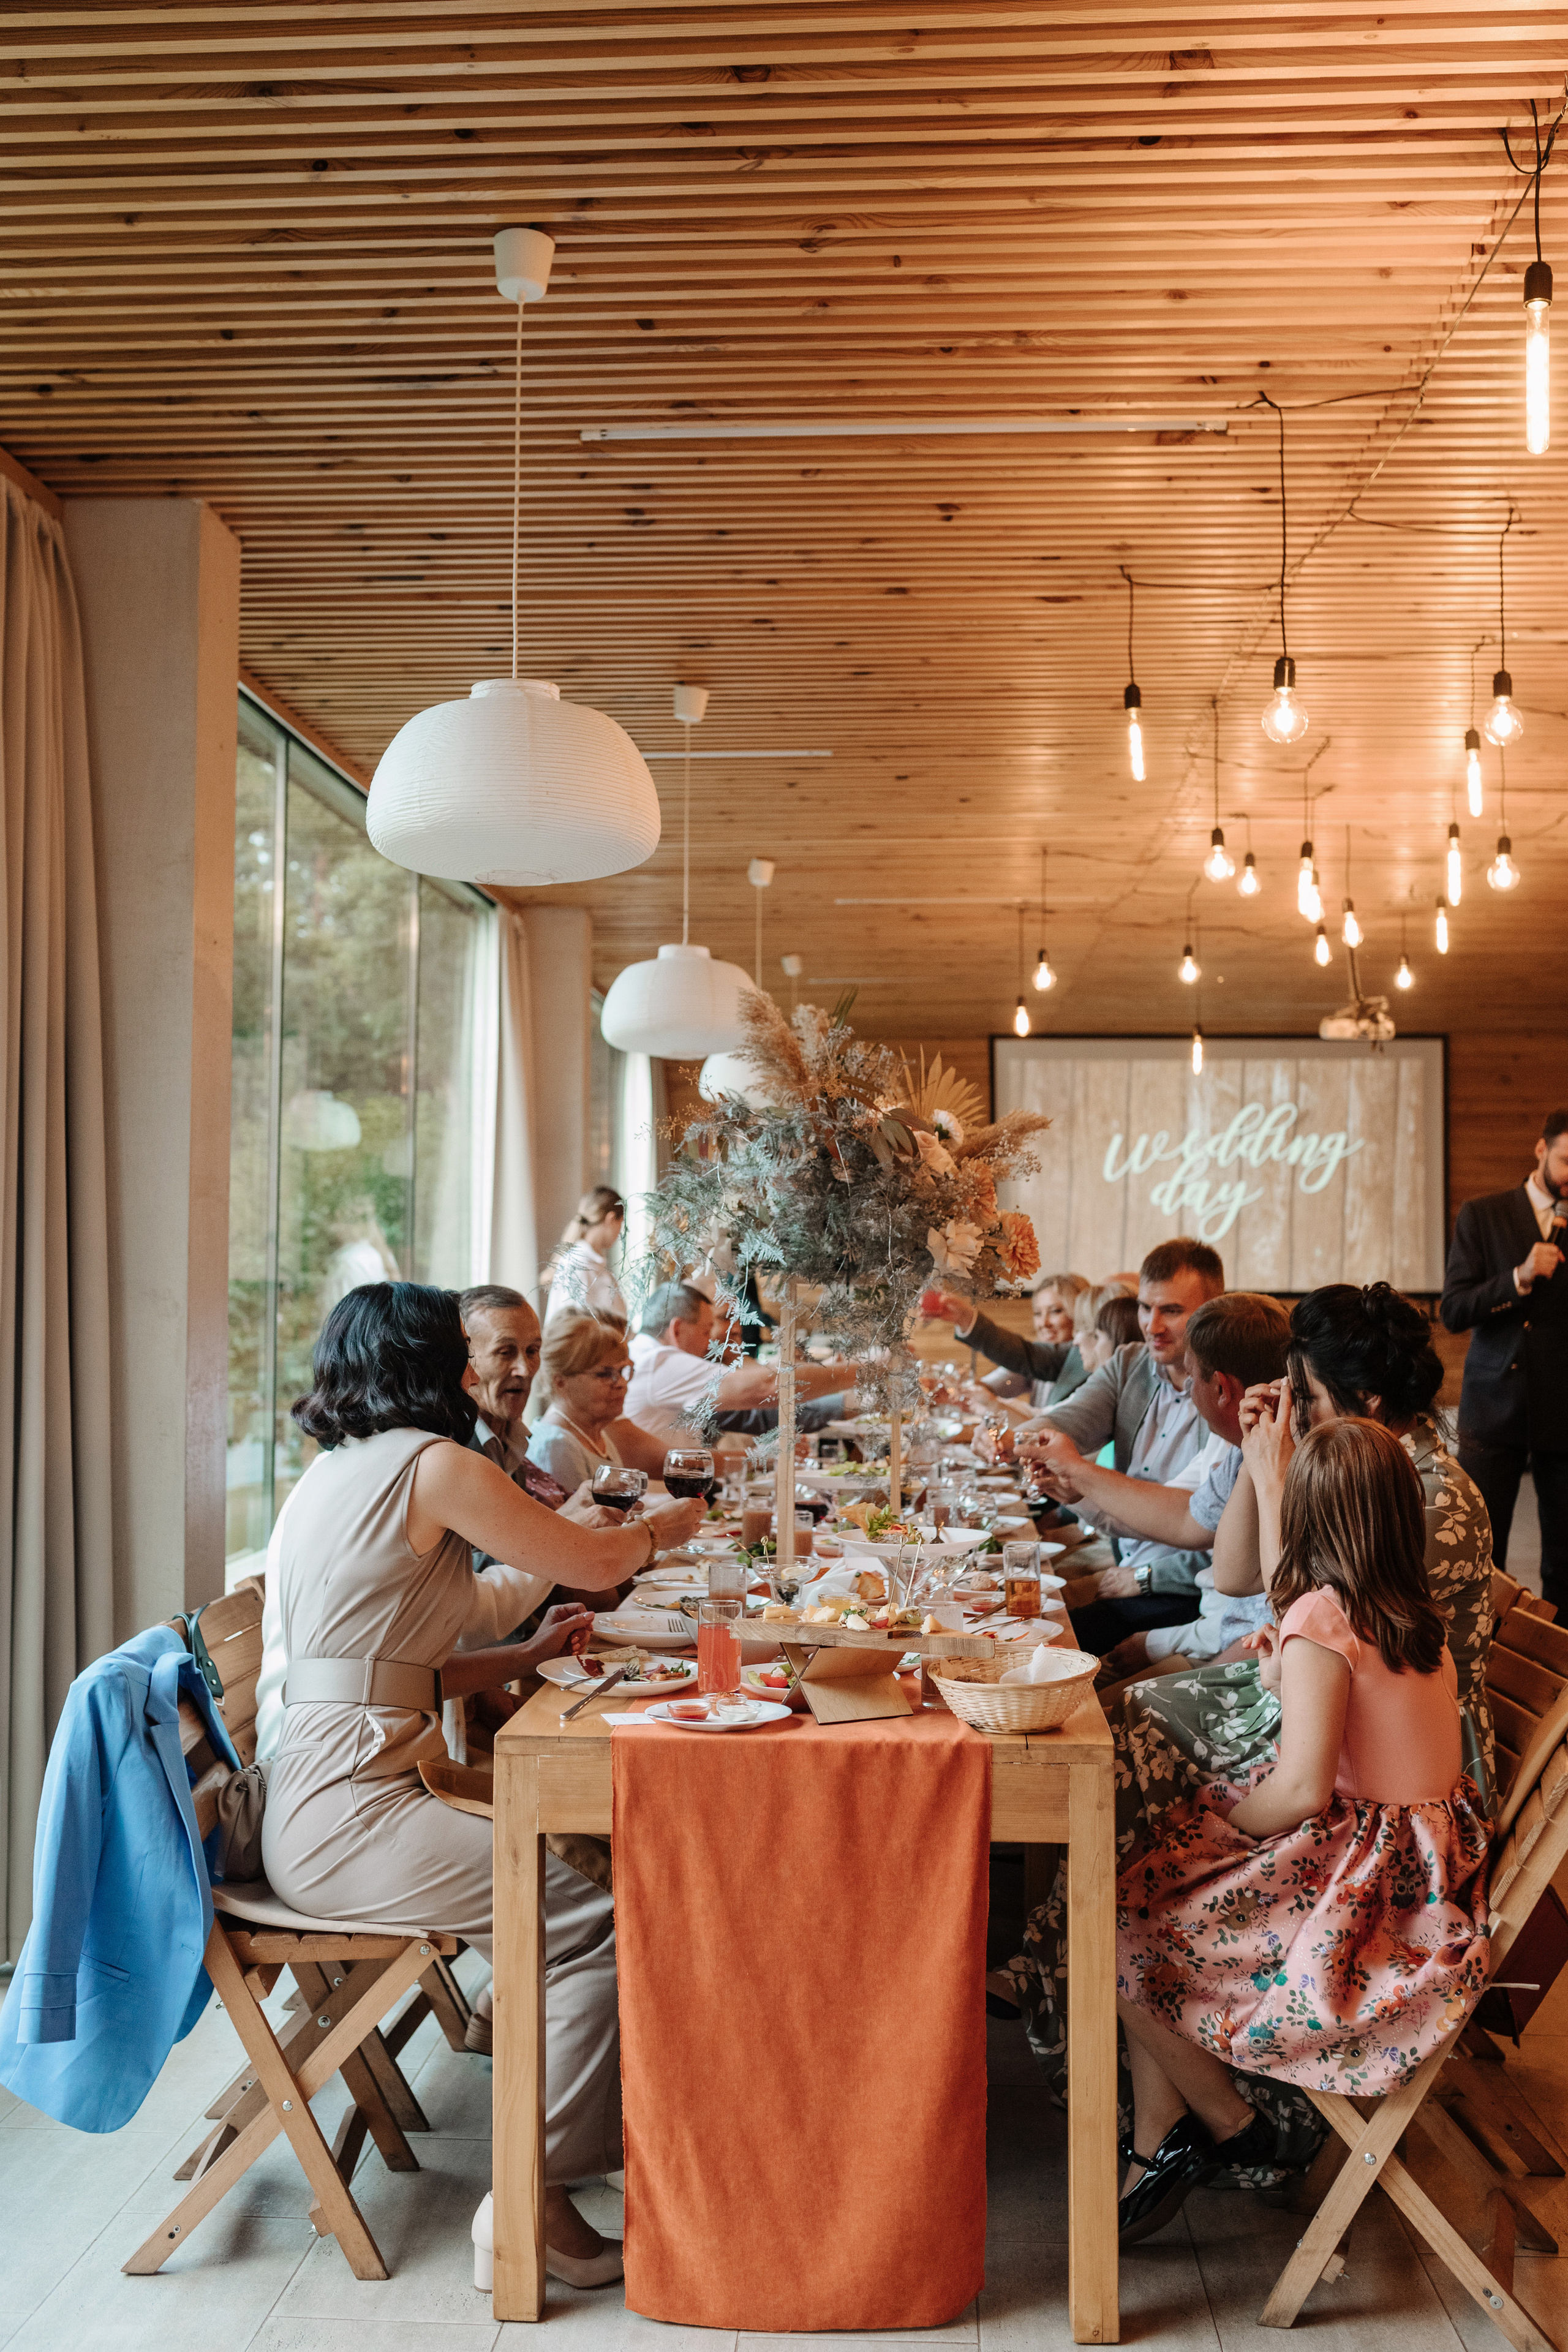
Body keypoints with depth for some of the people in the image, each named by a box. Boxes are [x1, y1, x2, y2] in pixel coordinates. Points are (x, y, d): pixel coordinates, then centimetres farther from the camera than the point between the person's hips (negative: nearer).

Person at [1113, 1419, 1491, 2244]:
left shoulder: (1320, 1619, -20)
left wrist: (1223, 1817, -9)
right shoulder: (1417, 1617, 5)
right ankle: (1159, 2148, 10)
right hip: (1423, 1860, 9)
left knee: (1124, 1934, -3)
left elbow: (1303, 1789, -25)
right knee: (1152, 1889, 10)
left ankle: (1231, 2125, 17)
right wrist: (1287, 1683, 20)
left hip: (1365, 1883, -9)